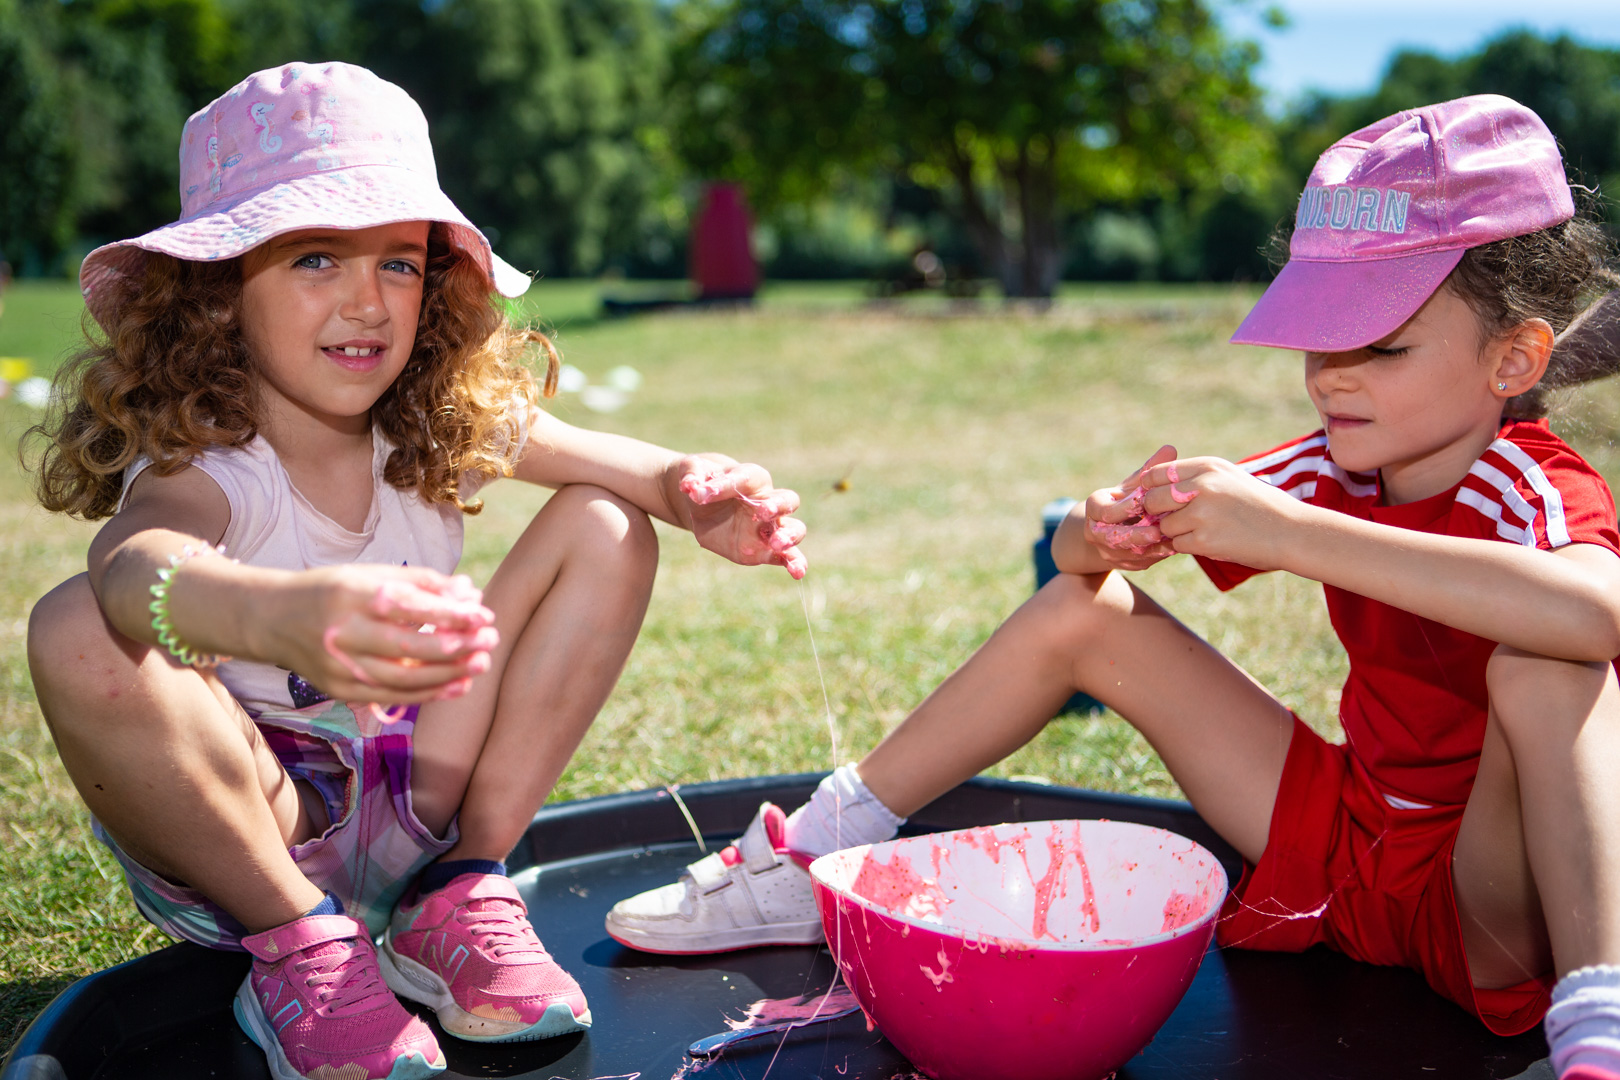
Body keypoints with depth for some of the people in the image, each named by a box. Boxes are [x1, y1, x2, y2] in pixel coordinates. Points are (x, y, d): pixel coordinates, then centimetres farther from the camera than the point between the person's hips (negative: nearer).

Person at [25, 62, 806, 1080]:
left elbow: (603, 459, -5)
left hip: (418, 802, 5)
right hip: (230, 831, -4)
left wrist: (694, 492, -30)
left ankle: (465, 894, -6)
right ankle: (297, 946, -13)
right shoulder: (205, 464, -23)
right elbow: (137, 563, -45)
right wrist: (281, 618, -70)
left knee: (605, 529, -6)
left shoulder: (436, 428, -5)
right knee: (78, 631, -33)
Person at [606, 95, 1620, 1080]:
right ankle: (817, 856, 4)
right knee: (1084, 607, -3)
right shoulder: (1331, 471, -3)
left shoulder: (1536, 489, -21)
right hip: (1349, 853, 6)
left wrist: (1289, 533, -45)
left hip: (1492, 903, -5)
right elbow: (1080, 550, 1)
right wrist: (1101, 537, -26)